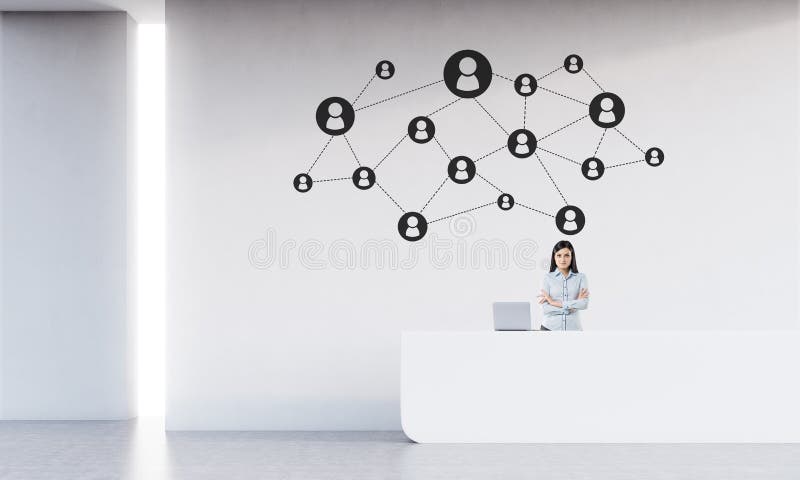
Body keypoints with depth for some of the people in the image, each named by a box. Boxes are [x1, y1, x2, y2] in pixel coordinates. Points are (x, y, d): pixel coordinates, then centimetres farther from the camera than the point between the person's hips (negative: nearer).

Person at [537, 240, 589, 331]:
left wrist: (555, 302, -10)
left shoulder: (581, 277, 4)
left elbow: (584, 304, -10)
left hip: (573, 328, 1)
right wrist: (574, 304, -10)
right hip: (550, 328, 0)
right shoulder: (548, 277, 2)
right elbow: (545, 308, -7)